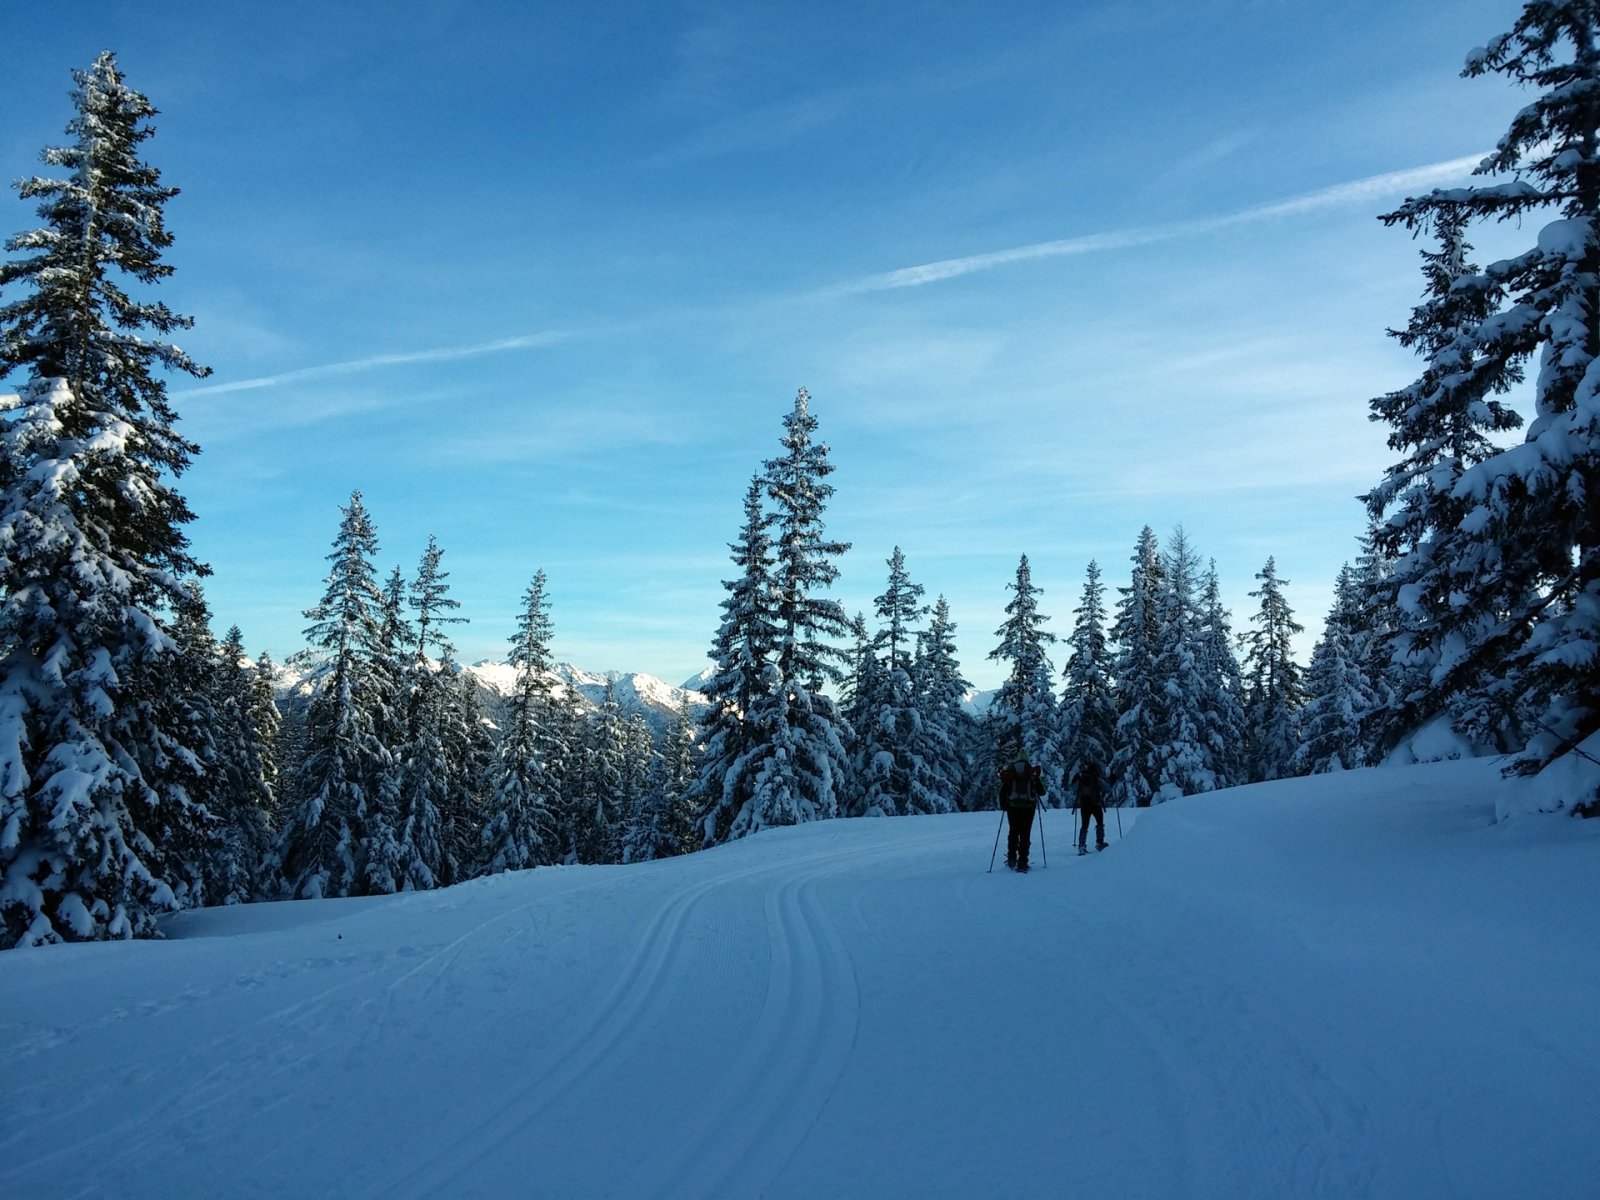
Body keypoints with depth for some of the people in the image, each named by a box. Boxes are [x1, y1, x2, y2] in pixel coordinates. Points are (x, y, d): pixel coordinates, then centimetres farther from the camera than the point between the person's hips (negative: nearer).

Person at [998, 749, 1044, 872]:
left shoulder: (1009, 772, 2)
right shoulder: (1032, 773, 0)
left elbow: (1003, 791, 0)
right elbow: (1041, 792, 4)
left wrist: (1003, 805, 10)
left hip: (1012, 806, 1)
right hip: (1028, 806, -1)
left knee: (1013, 832, 16)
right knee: (1025, 834, 1)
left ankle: (1012, 859, 12)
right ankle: (1022, 863, -4)